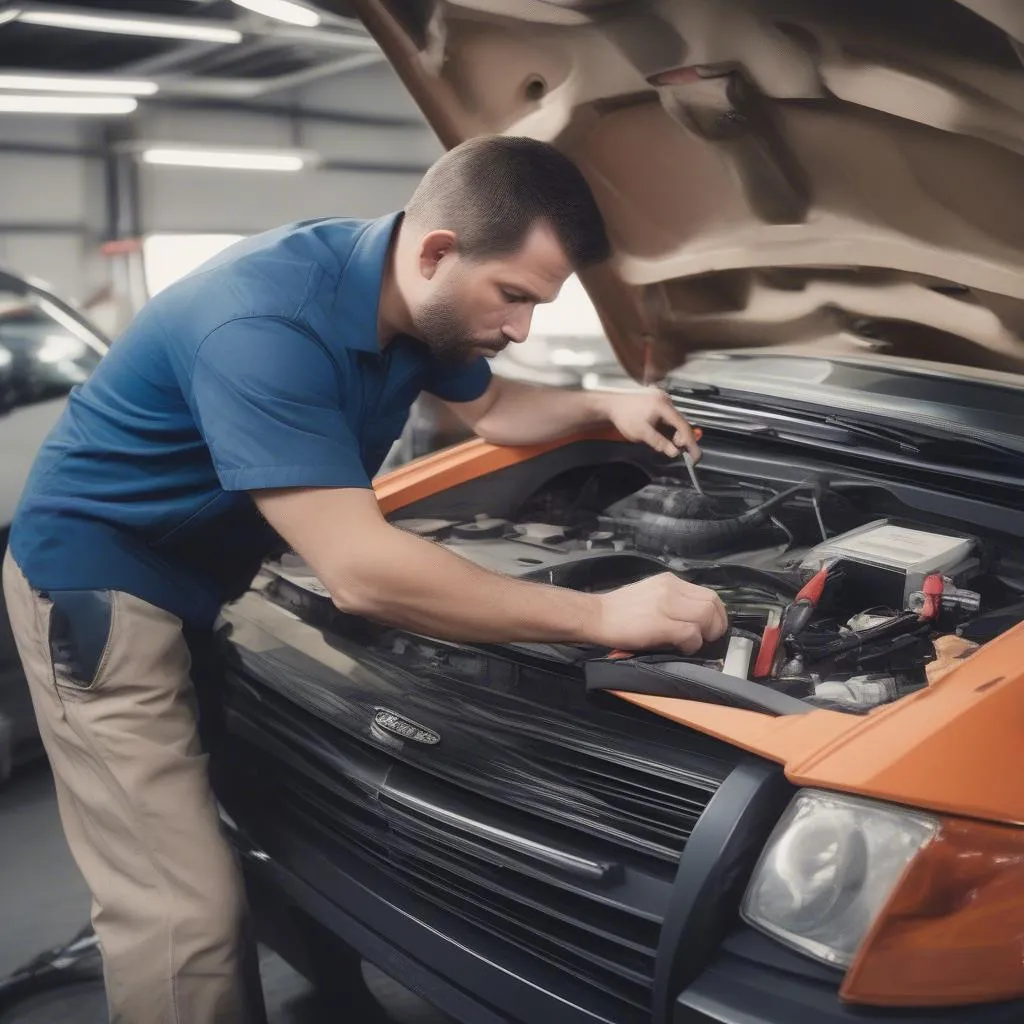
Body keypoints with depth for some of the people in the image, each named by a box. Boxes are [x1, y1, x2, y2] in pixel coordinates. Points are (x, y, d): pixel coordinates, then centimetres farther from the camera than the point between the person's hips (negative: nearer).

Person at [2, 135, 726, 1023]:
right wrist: (601, 617, -36)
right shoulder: (266, 325, -35)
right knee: (189, 916, -9)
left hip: (216, 571, 8)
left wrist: (607, 406, 0)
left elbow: (490, 409, 16)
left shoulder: (422, 304, -7)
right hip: (103, 580, -8)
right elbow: (362, 574, -39)